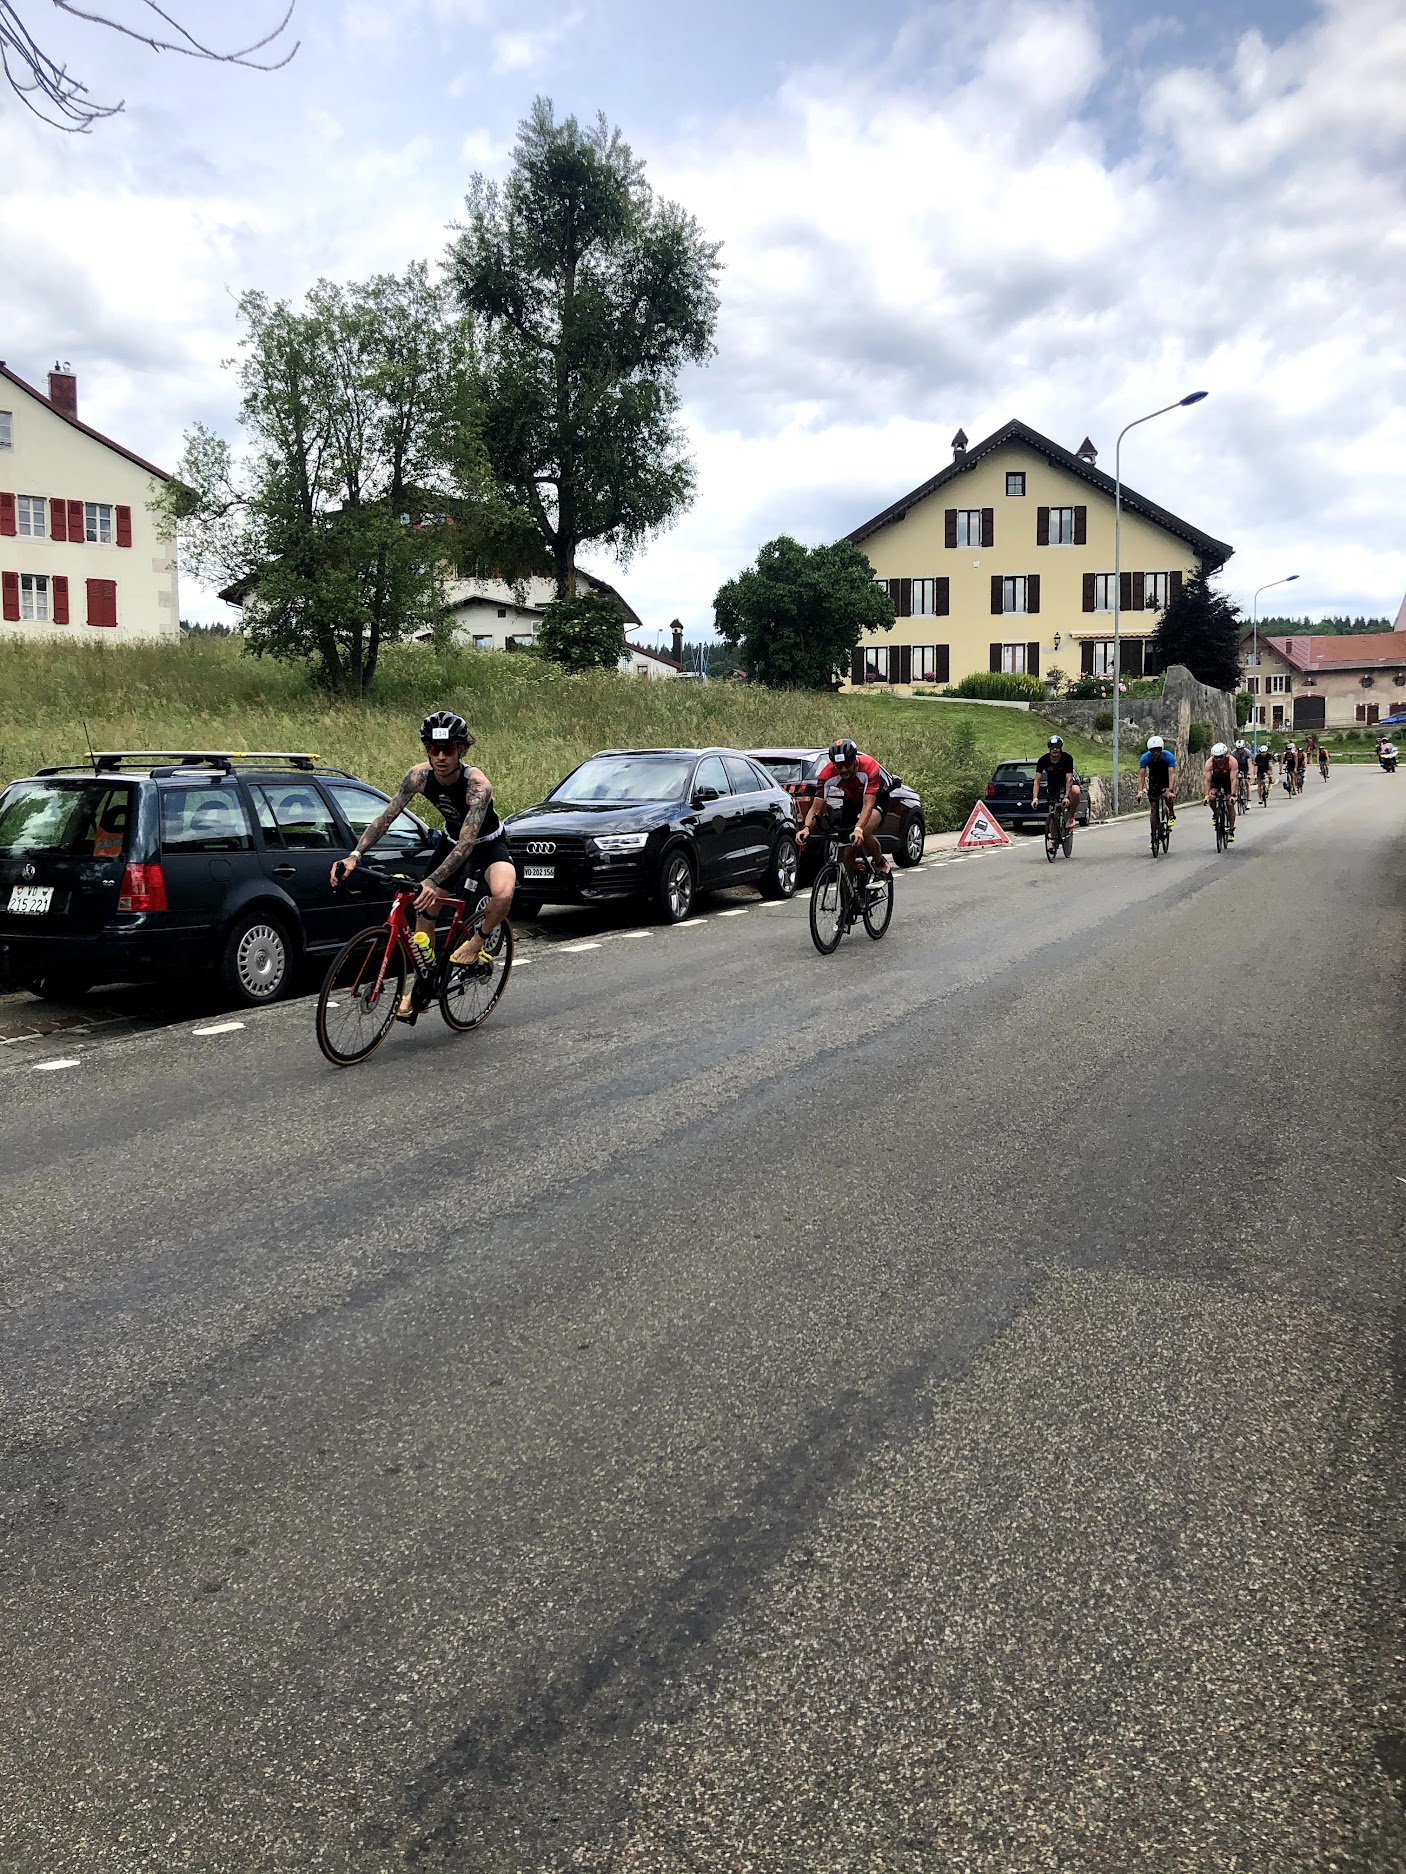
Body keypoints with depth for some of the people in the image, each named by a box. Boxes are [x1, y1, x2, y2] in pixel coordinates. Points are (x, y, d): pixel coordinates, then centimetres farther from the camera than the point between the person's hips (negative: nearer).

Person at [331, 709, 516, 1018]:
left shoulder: (477, 784, -36)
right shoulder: (419, 775, -22)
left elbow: (467, 842, -45)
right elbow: (387, 816, -22)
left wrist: (433, 882, -57)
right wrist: (355, 855, -36)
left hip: (488, 841, -5)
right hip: (451, 838, 5)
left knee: (503, 893, -35)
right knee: (424, 912, 2)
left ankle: (476, 943, -5)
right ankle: (419, 987, 20)